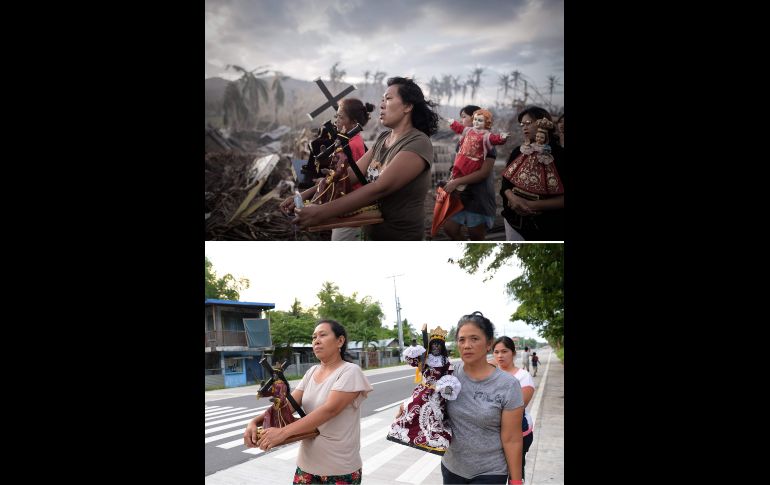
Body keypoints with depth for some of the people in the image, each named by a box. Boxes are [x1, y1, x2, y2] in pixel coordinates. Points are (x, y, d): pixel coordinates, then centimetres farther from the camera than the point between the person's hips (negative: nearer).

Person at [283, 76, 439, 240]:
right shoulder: (383, 138, 5)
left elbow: (380, 188, -30)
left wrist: (321, 213, -35)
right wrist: (304, 196, -12)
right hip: (371, 232, 7)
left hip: (400, 235, -7)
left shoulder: (419, 144, -20)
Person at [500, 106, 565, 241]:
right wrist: (512, 198, -16)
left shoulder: (559, 154, -10)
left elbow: (562, 198, -13)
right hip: (514, 220, 4)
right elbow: (505, 182, 5)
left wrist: (531, 205, -20)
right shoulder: (518, 152, 4)